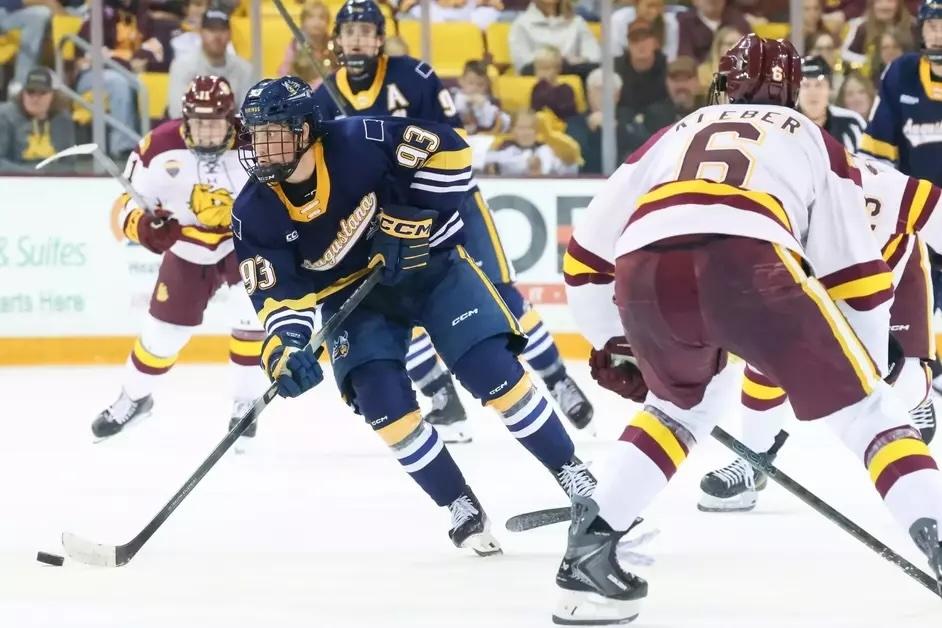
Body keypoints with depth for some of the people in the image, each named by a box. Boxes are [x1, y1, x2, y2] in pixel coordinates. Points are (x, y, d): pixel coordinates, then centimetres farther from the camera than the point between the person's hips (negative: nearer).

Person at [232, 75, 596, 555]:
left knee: (494, 371, -12)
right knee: (383, 401, -18)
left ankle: (574, 477, 5)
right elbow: (278, 294, -13)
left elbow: (447, 150, -19)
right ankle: (461, 509, 0)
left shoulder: (359, 142, -26)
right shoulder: (255, 213, -16)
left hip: (427, 266, -3)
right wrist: (285, 349, -30)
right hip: (353, 297, 3)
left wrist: (413, 220, -23)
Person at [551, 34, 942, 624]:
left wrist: (612, 343, 51)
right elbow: (859, 273, 26)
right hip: (751, 262, -3)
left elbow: (587, 255, 39)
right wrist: (870, 370, 36)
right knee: (861, 405, 9)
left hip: (645, 273, 3)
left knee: (682, 403, 33)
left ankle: (591, 543, 23)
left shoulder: (674, 136, 39)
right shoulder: (813, 142, 33)